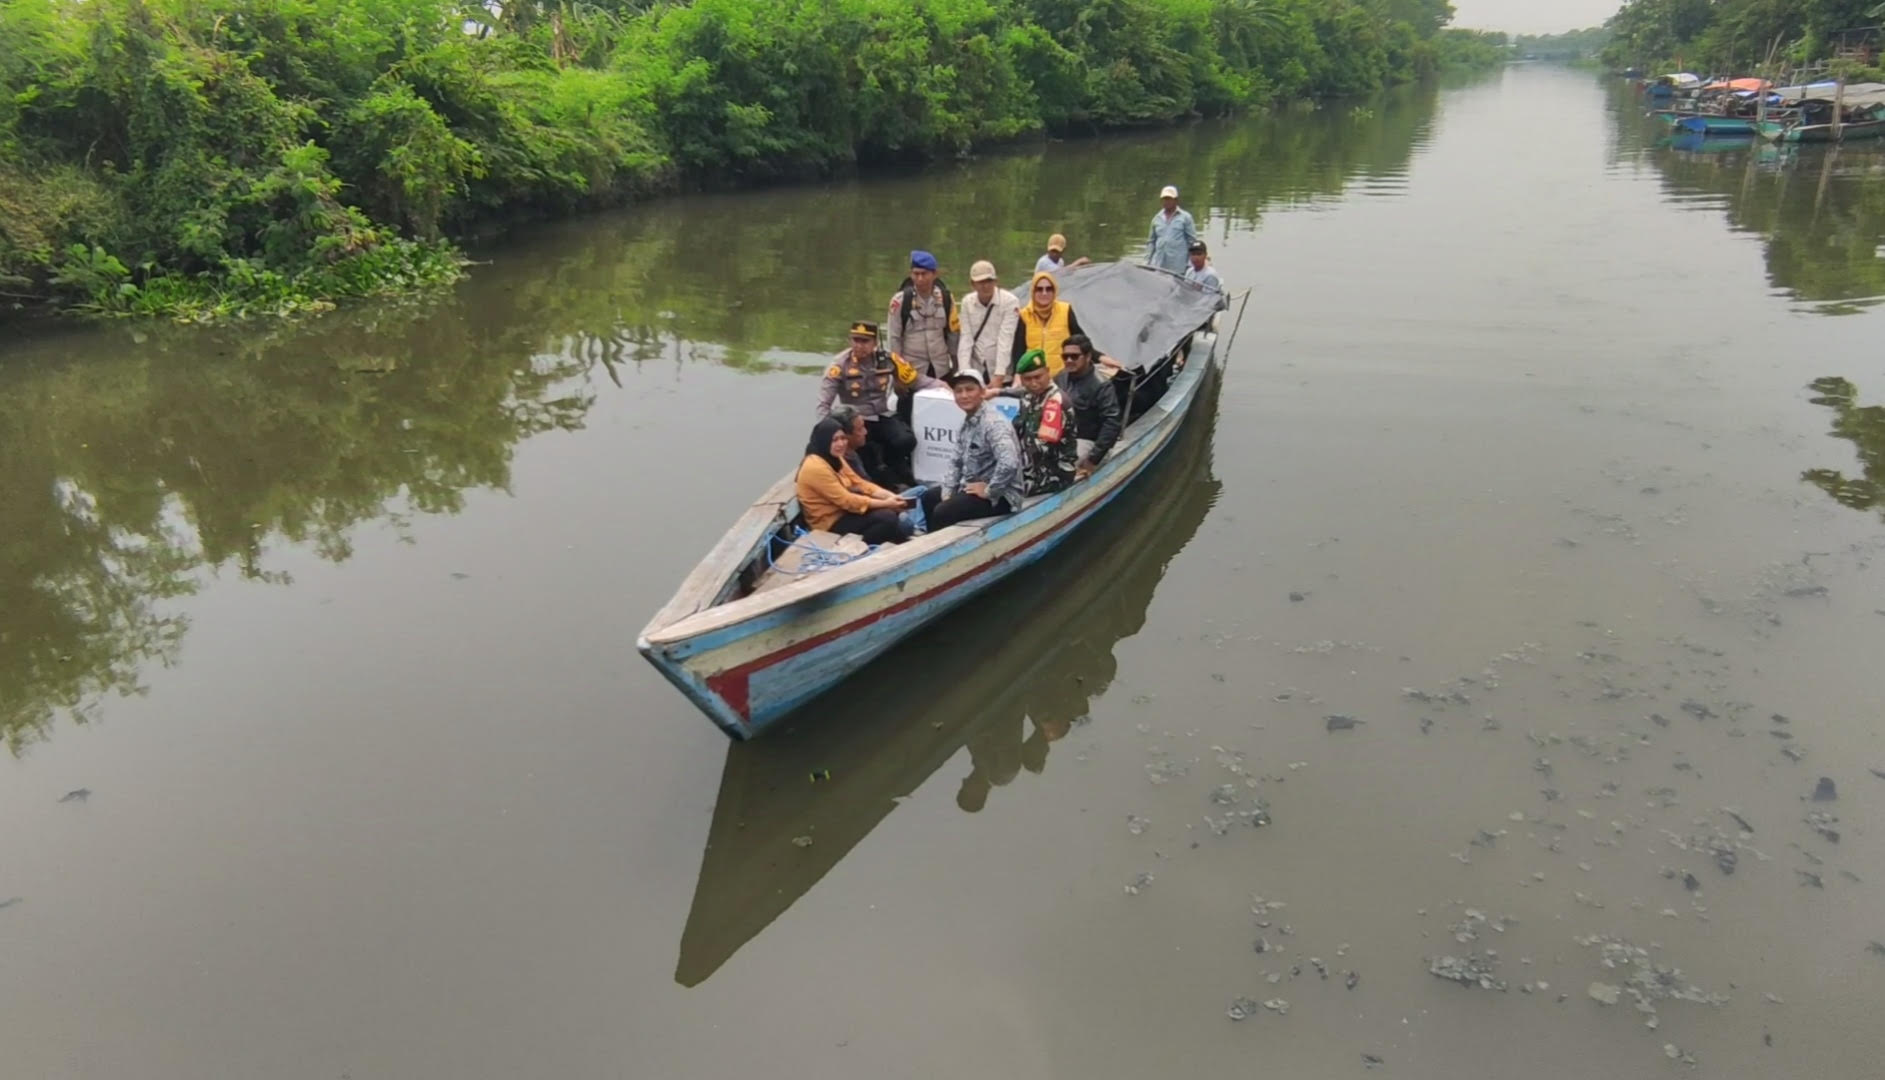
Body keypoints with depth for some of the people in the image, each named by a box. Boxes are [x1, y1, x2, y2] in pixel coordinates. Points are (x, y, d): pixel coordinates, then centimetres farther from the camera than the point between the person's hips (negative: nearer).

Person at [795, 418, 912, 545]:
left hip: (843, 511, 9)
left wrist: (889, 496, -10)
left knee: (895, 511, -3)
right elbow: (847, 501, -25)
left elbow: (859, 483, 7)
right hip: (831, 522, -9)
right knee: (887, 518, -23)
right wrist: (885, 503, -23)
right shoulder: (815, 468, -23)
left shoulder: (835, 459, 7)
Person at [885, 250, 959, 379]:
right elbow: (893, 338, -3)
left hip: (941, 368, 3)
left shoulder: (946, 298, 3)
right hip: (911, 368, -3)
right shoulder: (900, 300, -7)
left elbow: (954, 333, 11)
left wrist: (956, 363, 10)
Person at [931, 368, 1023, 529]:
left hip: (998, 496, -10)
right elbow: (956, 462, 14)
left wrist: (988, 491, -24)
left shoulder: (994, 423, -21)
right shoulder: (967, 423, 9)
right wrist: (947, 493, 2)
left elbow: (1009, 464, -35)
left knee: (942, 513, -23)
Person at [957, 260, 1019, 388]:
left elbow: (1005, 340, -18)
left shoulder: (1010, 301, -11)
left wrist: (999, 376, -25)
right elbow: (966, 338, -3)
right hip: (976, 371, 4)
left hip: (1002, 374, -3)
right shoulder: (967, 302, 2)